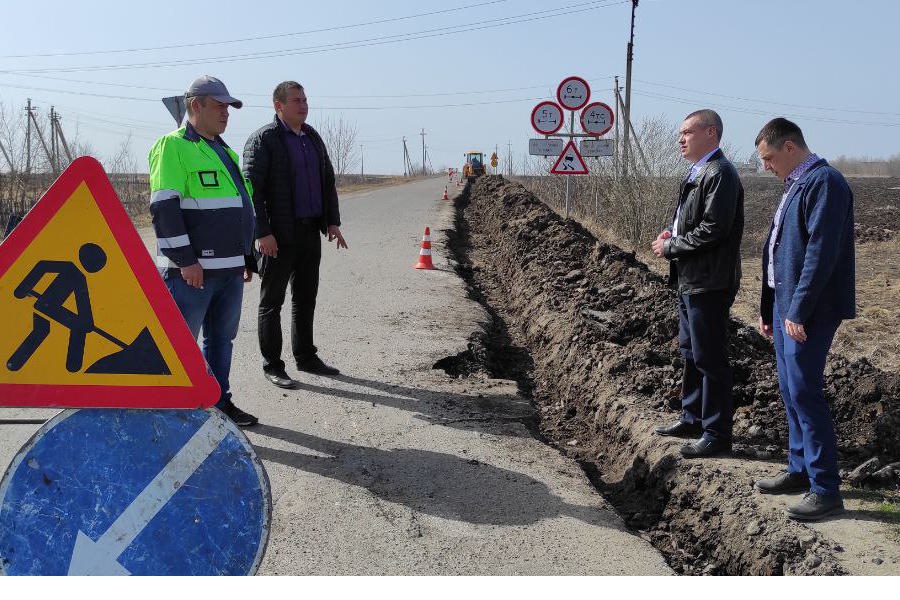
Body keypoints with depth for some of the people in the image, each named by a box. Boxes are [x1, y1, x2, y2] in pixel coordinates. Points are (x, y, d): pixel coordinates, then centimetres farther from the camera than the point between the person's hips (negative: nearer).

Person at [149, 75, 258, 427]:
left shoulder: (225, 152, 20)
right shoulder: (174, 147, -7)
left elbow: (242, 207, 26)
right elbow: (164, 208, -15)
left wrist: (247, 257, 22)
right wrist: (185, 259, -19)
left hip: (230, 267, 9)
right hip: (192, 269, -8)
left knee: (222, 338, 15)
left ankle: (219, 401, 26)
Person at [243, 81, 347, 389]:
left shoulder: (313, 137, 14)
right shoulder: (262, 139, -8)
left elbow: (328, 181, 18)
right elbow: (252, 187, -14)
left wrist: (333, 221, 9)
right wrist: (262, 233, -20)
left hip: (311, 232, 7)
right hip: (279, 236, -7)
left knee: (306, 298, 15)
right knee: (272, 301, 2)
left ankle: (305, 356, 27)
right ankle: (272, 365, 10)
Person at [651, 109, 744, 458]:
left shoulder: (719, 174, -17)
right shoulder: (697, 173, 15)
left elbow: (713, 230, -24)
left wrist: (670, 247, -15)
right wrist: (672, 233, 4)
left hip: (709, 283, -11)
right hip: (689, 280, 11)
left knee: (710, 359, -3)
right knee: (690, 354, 20)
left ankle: (717, 435, 7)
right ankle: (692, 419, 34)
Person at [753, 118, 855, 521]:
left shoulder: (824, 181, -14)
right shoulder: (795, 185, 16)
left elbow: (821, 253, -21)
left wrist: (799, 310, -21)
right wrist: (768, 307, 18)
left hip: (808, 310, -10)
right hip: (786, 305, 10)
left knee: (804, 392, -7)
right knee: (791, 392, 15)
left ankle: (826, 489, 1)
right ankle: (801, 470, 27)